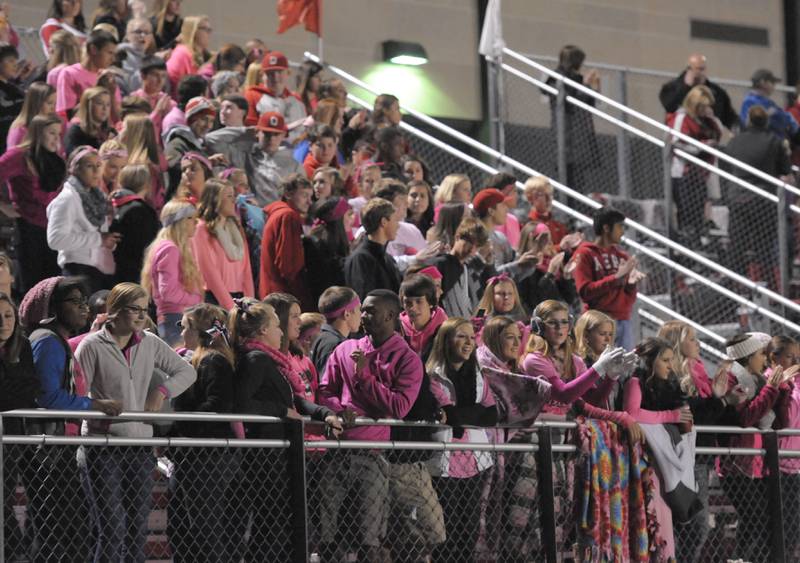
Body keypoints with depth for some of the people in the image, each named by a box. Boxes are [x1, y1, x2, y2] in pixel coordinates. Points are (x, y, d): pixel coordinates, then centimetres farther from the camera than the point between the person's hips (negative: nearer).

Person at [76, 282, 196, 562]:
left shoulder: (150, 343, 8)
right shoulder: (93, 346, -7)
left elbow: (187, 371, 17)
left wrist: (163, 390, 0)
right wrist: (99, 413, -24)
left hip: (141, 443, 6)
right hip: (104, 443, -6)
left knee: (138, 528, 10)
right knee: (111, 531, -7)